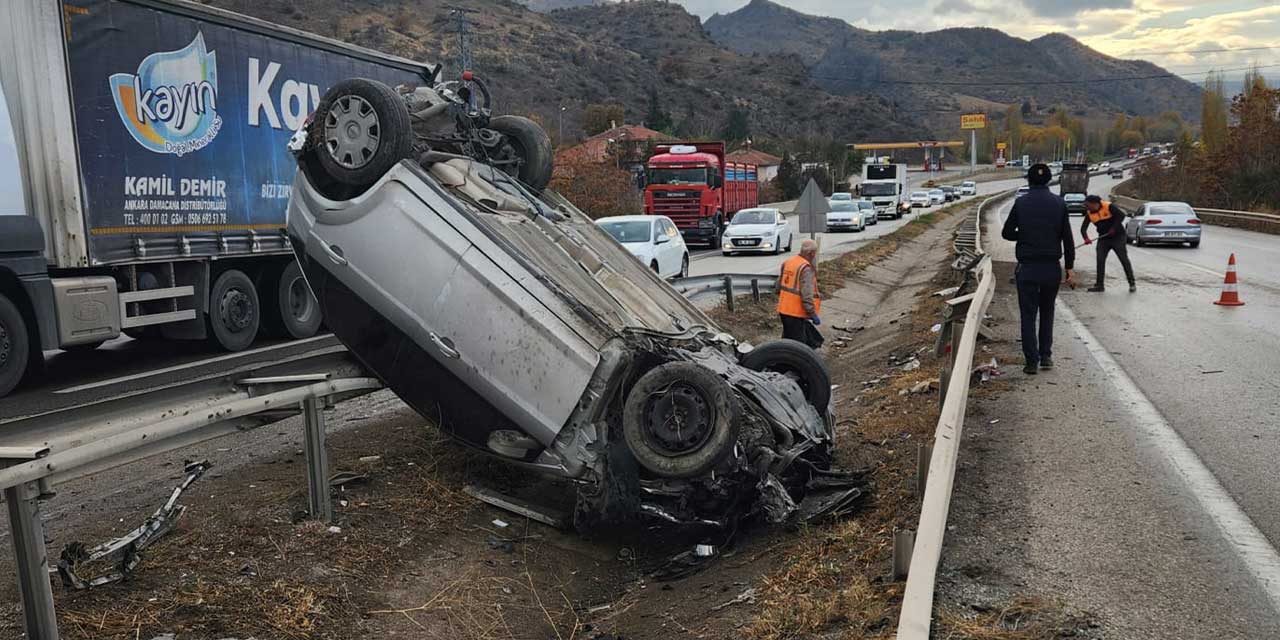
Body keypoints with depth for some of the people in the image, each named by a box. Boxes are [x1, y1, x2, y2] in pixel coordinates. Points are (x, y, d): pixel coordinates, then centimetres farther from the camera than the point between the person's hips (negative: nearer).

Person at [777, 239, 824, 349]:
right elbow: (807, 296, -23)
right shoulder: (806, 268, -18)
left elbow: (779, 287, 16)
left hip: (784, 310, 9)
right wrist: (813, 314, -16)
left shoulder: (788, 262, 8)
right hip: (796, 313, -9)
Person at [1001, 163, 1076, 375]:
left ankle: (1032, 361, 0)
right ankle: (1046, 356, 18)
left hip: (1027, 268, -2)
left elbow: (1007, 233, -1)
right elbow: (1067, 238, 0)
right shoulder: (1059, 204, 0)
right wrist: (1070, 269, 4)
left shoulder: (1021, 203, -5)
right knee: (1047, 312, 18)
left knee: (1028, 314, 4)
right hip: (1052, 268, 2)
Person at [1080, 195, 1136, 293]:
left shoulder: (1109, 207, -16)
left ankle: (1132, 284, 8)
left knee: (1124, 260, -1)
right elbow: (1083, 228, -4)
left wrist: (1114, 228, -23)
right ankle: (1100, 285, 5)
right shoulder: (1089, 214, -1)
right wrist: (1086, 238, -22)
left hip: (1117, 237, -5)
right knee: (1100, 260, -2)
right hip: (1103, 239, 5)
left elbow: (1121, 215, -21)